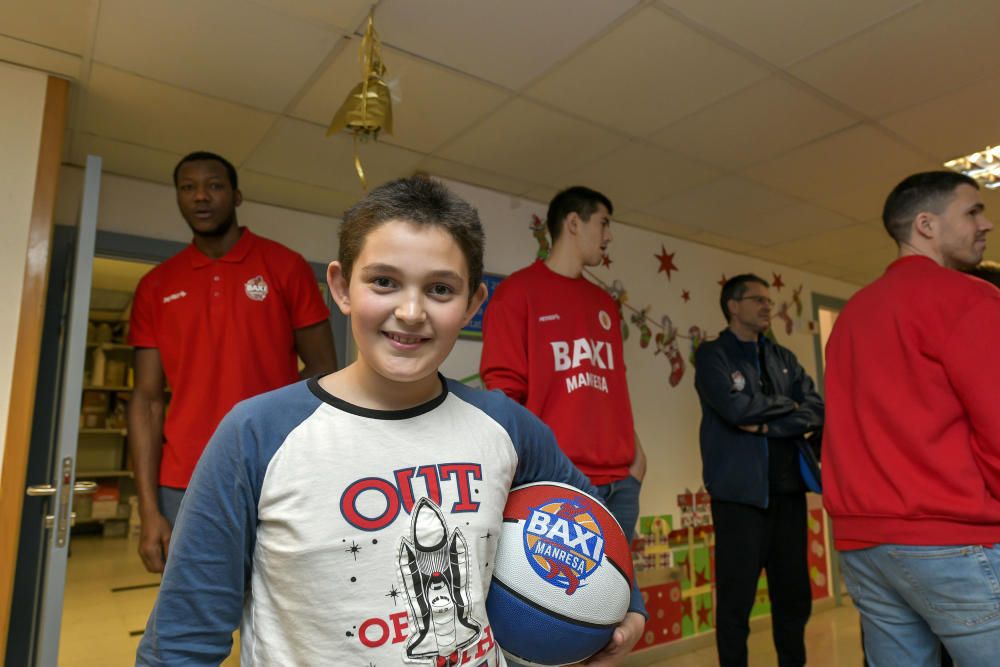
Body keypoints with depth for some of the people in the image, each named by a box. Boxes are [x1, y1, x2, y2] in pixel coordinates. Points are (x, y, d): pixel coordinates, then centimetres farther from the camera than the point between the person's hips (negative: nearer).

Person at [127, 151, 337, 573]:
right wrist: (149, 510, -1)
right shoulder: (155, 287, 9)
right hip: (183, 490, 3)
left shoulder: (284, 266, 1)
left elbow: (324, 370, 2)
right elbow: (147, 399, 5)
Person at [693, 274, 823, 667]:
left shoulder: (783, 358, 15)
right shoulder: (712, 355, -1)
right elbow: (735, 407, -17)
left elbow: (817, 411, 3)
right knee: (736, 599, 2)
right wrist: (788, 406, -2)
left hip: (787, 490, 6)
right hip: (739, 492, -5)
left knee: (794, 594, 14)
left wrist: (768, 426, -12)